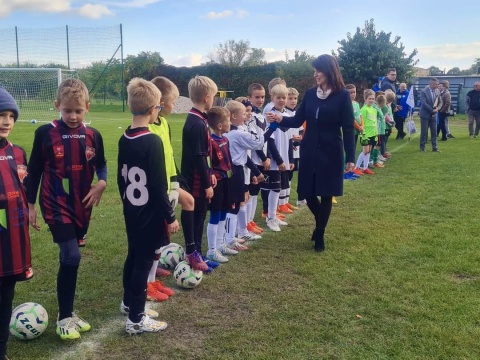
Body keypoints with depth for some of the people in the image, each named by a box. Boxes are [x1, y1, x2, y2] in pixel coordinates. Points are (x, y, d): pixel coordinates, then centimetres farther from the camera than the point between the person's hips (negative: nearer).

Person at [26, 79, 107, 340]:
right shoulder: (46, 133, -8)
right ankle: (64, 317, 4)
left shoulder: (93, 135, 0)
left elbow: (100, 165, 13)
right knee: (71, 256, -12)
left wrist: (102, 182, -9)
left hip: (81, 206, 4)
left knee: (69, 258, 13)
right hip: (56, 206, -4)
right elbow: (34, 170, -1)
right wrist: (30, 204, -1)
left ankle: (67, 311, 28)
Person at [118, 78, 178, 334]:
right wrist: (170, 217, -12)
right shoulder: (152, 142, -20)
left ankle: (129, 302, 39)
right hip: (150, 215, -8)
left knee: (133, 256, 22)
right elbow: (158, 186, -20)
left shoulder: (124, 139, 4)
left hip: (131, 212, 8)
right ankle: (136, 319, 10)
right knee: (144, 261, 1)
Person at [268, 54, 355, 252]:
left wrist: (350, 157, -9)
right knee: (308, 192, 6)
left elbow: (348, 128, -8)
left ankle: (320, 234, 21)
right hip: (309, 151, 4)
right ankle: (320, 224, 35)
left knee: (326, 194, 5)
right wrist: (281, 119, -16)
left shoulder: (342, 95, -8)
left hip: (331, 152, -3)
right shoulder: (310, 93, 4)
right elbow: (298, 120, 4)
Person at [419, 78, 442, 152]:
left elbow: (440, 102, 10)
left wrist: (437, 108, -10)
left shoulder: (437, 91, 4)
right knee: (424, 132, 0)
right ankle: (422, 147, 9)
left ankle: (434, 147, 10)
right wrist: (432, 110, -17)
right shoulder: (423, 91, -13)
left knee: (434, 132, 4)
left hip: (433, 115, 5)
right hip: (425, 115, -5)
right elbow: (424, 103, -19)